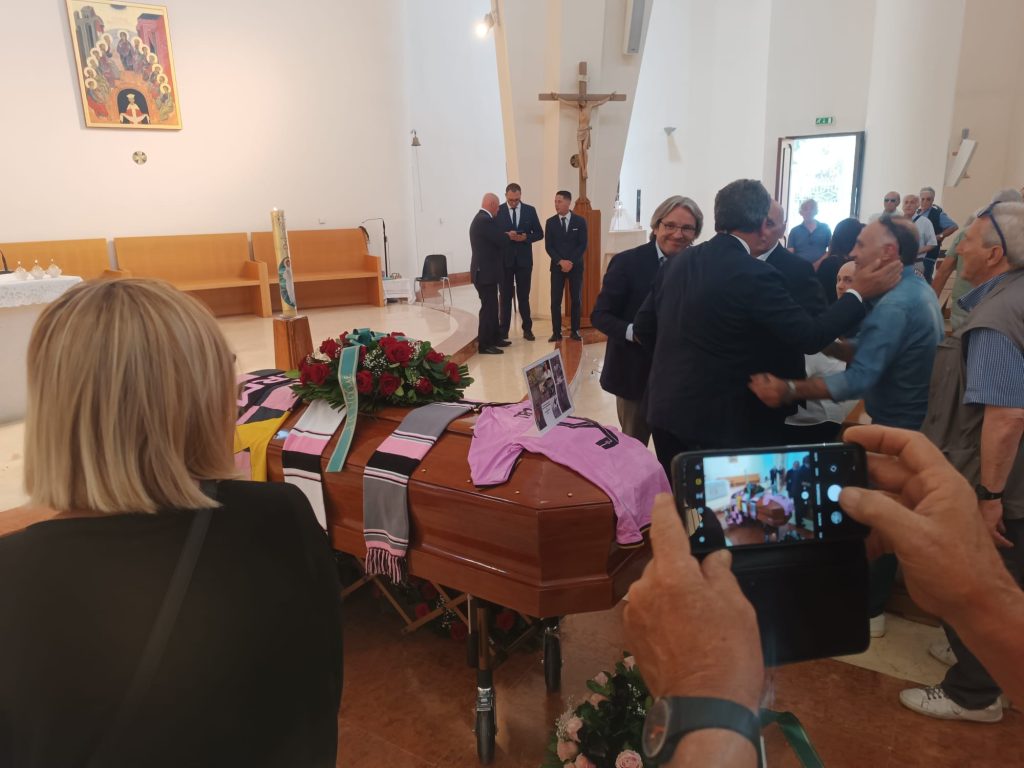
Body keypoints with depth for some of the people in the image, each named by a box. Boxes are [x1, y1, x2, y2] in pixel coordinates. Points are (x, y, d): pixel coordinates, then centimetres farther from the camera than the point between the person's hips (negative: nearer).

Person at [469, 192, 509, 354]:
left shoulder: (481, 218, 15)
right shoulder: (485, 220, -19)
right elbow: (502, 240, -19)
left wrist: (506, 236, 4)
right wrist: (510, 235, 1)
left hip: (485, 270, 11)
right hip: (485, 272, -11)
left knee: (491, 306, 18)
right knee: (488, 307, -6)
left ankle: (494, 338, 28)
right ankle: (484, 344, -1)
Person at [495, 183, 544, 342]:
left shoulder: (530, 210, 3)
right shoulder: (498, 211, -2)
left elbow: (539, 233, 4)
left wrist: (526, 237, -14)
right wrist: (506, 235, -19)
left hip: (524, 259, 1)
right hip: (504, 259, -1)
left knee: (524, 295, 8)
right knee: (505, 296, 5)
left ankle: (527, 329, 17)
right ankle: (503, 331, 11)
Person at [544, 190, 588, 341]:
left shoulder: (580, 221, 1)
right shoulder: (550, 222, 5)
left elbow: (583, 245, -4)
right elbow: (548, 246, 0)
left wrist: (571, 262, -13)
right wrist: (560, 261, -13)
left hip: (576, 266, -1)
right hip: (557, 266, 1)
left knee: (576, 300, 2)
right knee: (555, 300, -4)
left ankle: (575, 331, 11)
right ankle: (556, 332, 2)